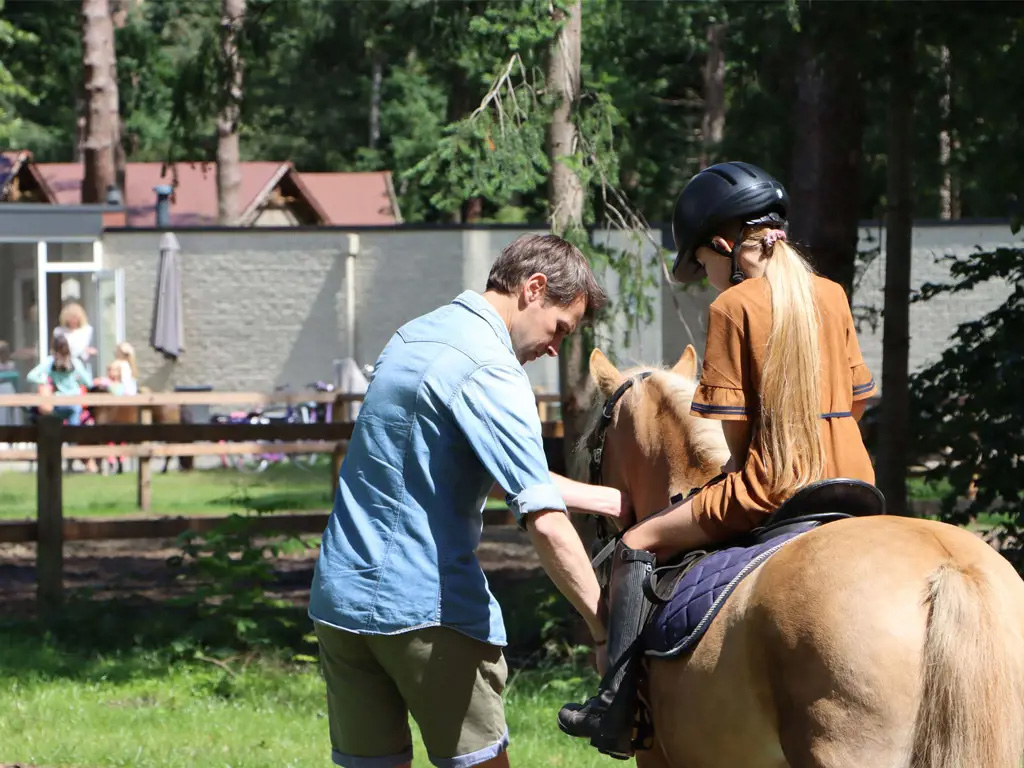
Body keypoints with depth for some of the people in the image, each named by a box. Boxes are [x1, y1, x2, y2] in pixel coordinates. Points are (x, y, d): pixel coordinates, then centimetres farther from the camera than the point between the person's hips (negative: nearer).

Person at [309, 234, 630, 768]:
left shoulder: (414, 337, 15)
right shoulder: (491, 372, -15)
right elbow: (545, 523, -24)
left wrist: (612, 501, 21)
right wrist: (605, 627, -21)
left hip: (340, 596, 8)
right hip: (425, 605, -8)